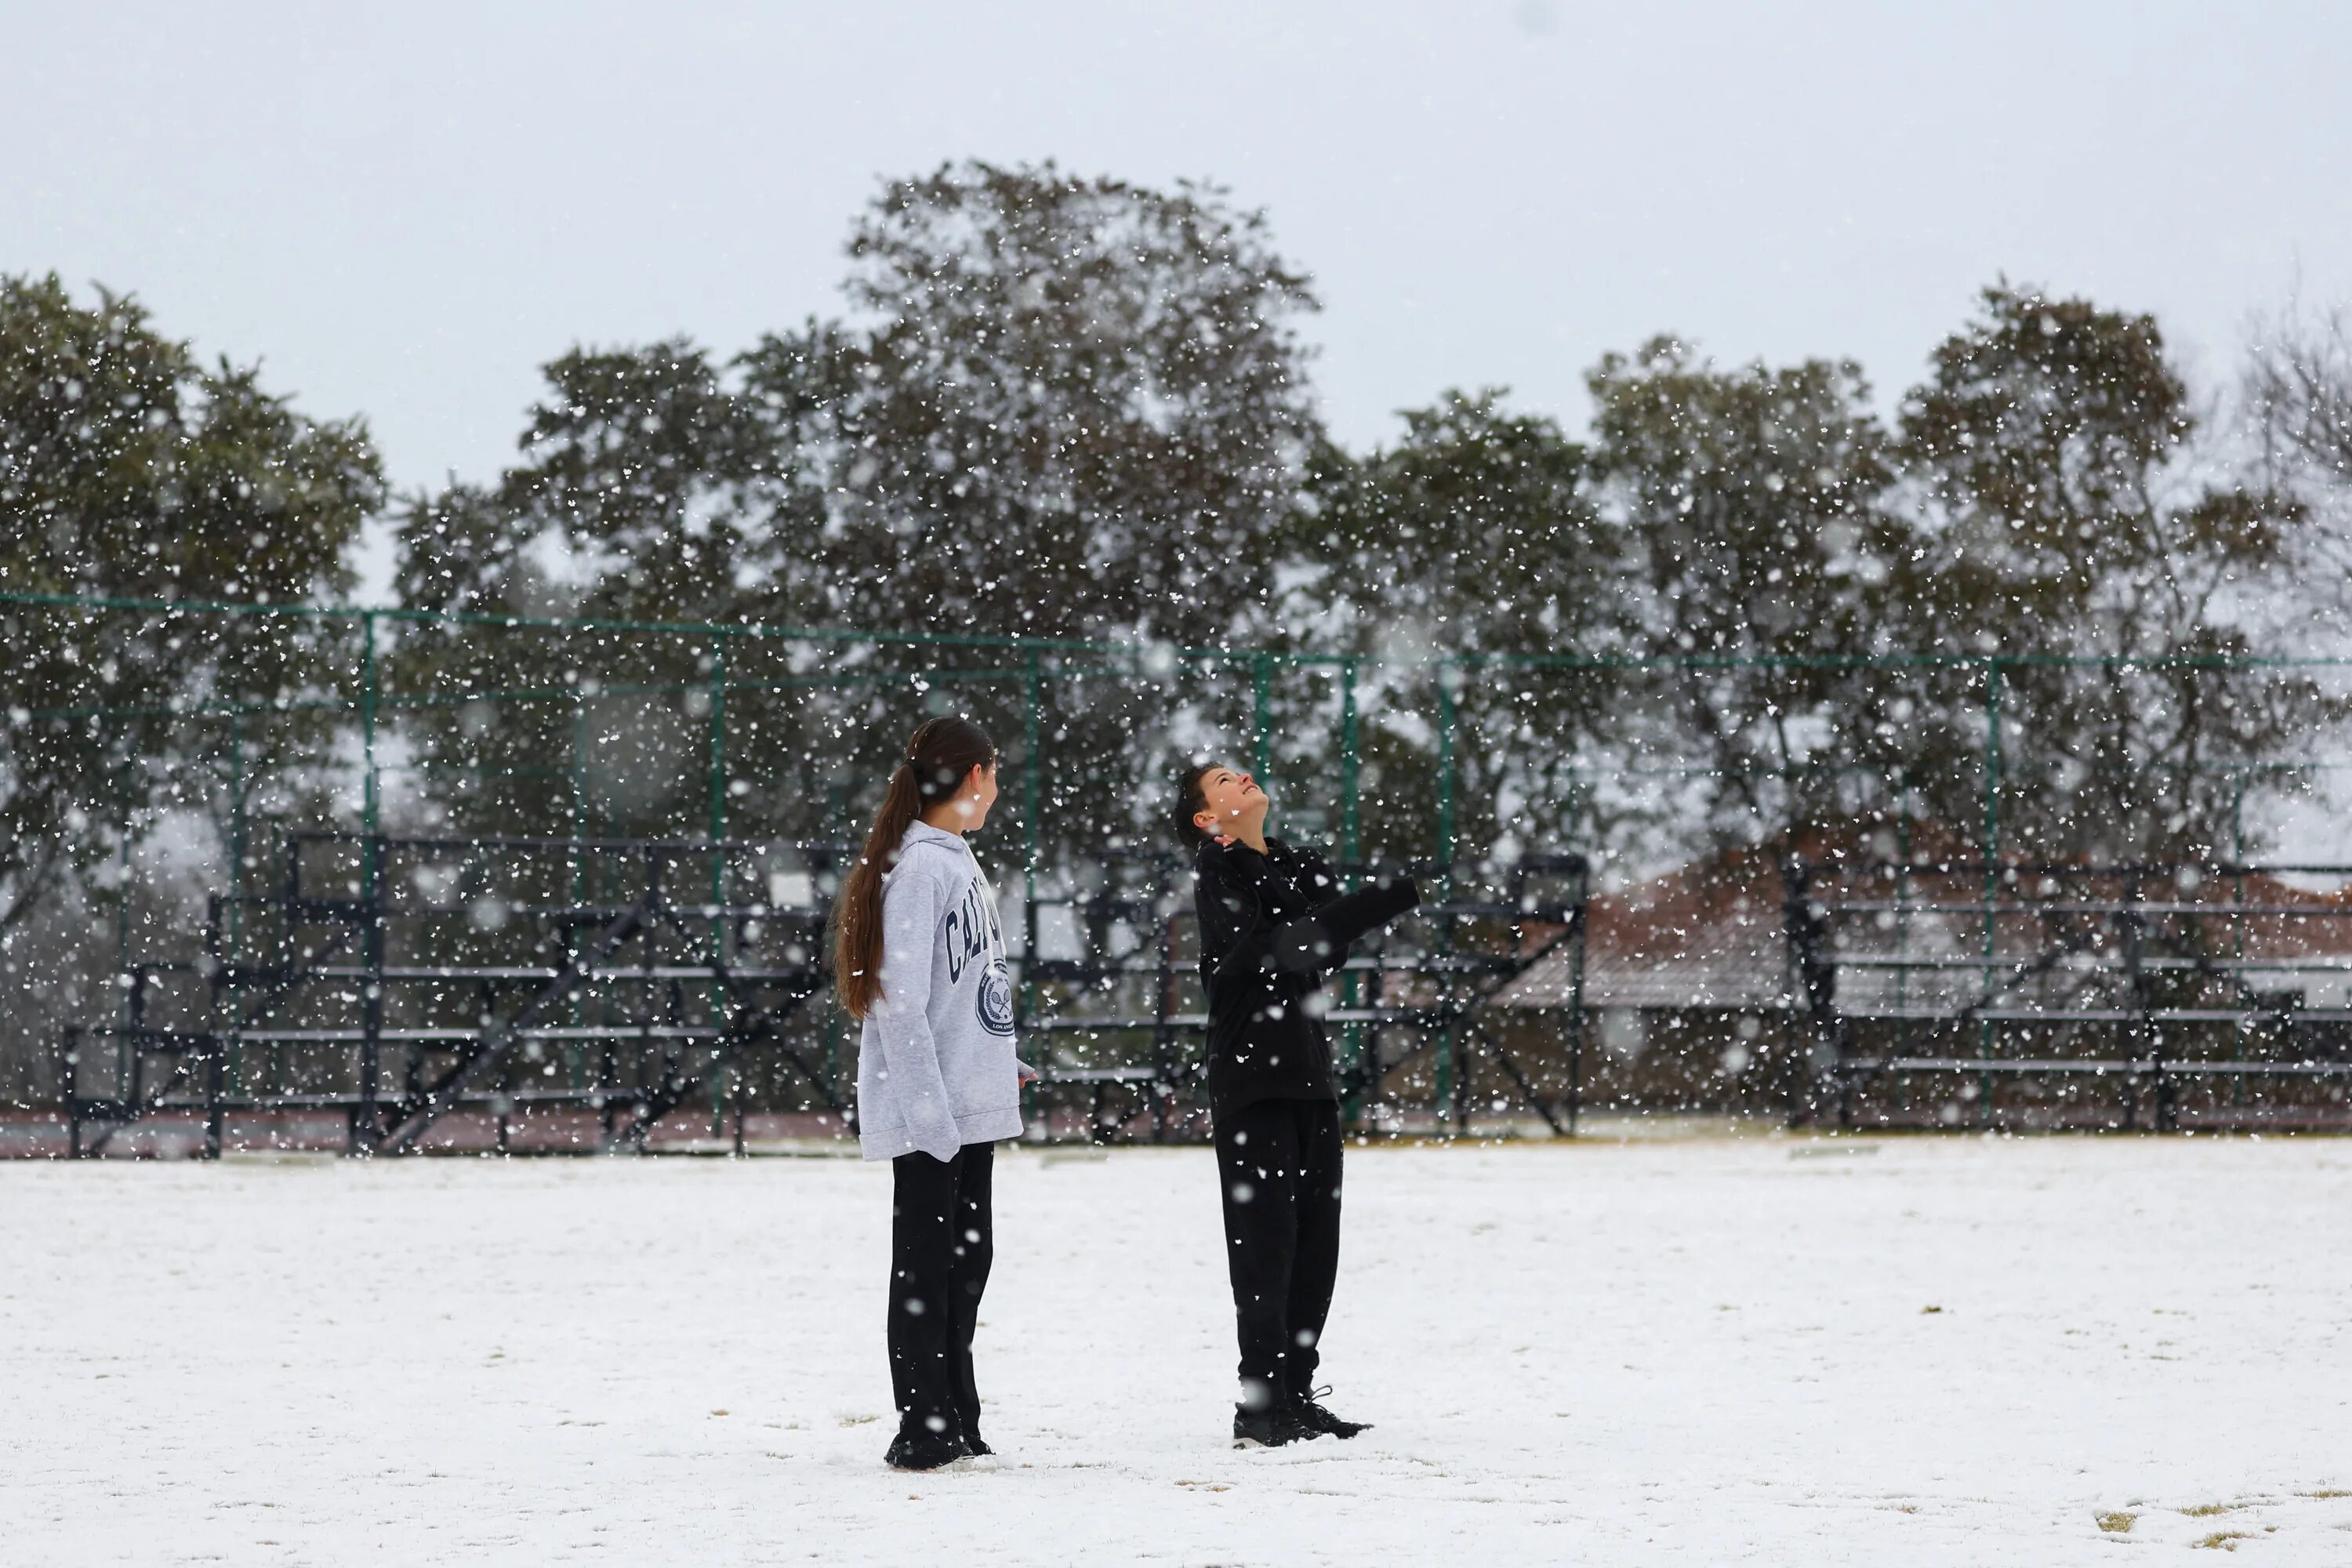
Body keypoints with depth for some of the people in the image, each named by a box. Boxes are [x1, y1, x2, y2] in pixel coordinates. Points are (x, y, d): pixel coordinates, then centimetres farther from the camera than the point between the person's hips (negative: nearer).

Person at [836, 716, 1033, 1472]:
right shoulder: (918, 865, -14)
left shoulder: (956, 860, 15)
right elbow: (901, 998, -19)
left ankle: (956, 1428, 19)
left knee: (966, 1256, 12)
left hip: (971, 1104, 9)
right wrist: (930, 1108, -21)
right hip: (930, 1111, -9)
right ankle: (924, 1431, 0)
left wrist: (1000, 1065, 15)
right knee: (926, 1264, -4)